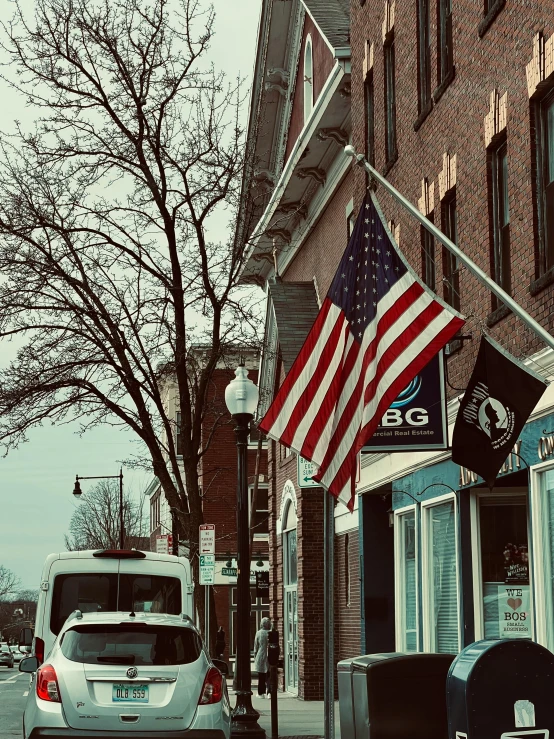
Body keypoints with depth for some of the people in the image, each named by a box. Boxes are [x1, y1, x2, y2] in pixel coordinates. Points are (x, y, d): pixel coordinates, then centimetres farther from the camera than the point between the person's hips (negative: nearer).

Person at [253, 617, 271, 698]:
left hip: (260, 657, 0)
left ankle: (261, 693, 9)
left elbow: (256, 647, 2)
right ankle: (269, 692, -5)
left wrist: (255, 658, 12)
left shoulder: (258, 633, -4)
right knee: (269, 676, 5)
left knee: (261, 677, 8)